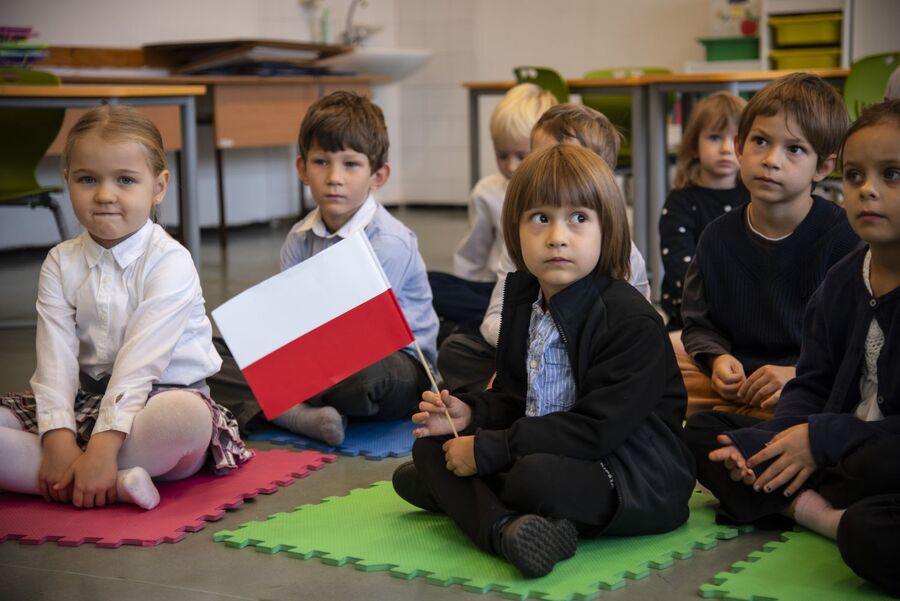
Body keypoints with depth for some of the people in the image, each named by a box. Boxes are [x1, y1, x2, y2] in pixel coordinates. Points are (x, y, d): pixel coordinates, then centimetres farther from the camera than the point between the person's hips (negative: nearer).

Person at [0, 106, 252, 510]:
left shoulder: (170, 262, -10)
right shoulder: (61, 264, 4)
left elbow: (142, 359, -20)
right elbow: (55, 357, -7)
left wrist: (103, 446, -29)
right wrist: (58, 438, -23)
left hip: (154, 398, -4)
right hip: (83, 401, 5)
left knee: (188, 416, -39)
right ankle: (114, 483, -31)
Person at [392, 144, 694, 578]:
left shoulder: (633, 323, -20)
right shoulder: (524, 303, 6)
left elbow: (598, 428, -27)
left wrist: (486, 449, -25)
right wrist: (472, 413, -7)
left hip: (635, 476, -8)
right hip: (540, 450, 9)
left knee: (539, 476, -37)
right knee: (432, 442, 1)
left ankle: (452, 492, -6)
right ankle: (504, 527, -24)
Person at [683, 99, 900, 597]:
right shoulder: (841, 282, 9)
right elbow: (812, 385, 11)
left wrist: (824, 439, -17)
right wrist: (780, 442, -10)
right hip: (839, 457, 9)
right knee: (703, 431, 4)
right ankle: (825, 514, -14)